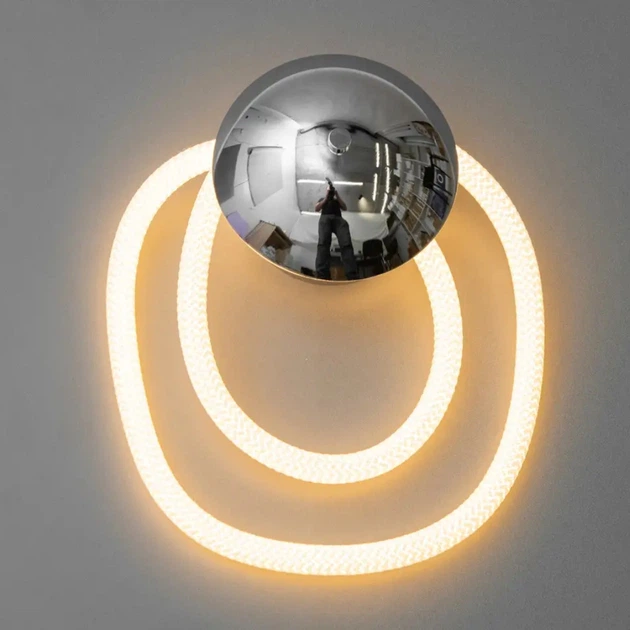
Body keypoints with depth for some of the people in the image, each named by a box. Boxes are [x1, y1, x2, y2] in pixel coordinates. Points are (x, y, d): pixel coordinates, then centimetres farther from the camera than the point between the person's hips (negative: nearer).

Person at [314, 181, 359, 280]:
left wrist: (337, 196, 15)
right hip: (325, 217, -1)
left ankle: (353, 278, -50)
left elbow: (345, 208, 21)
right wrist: (326, 197, 14)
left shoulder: (337, 200, 38)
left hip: (338, 219, 1)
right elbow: (316, 209, 18)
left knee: (346, 244, -28)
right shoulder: (322, 199, 36)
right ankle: (322, 278, -55)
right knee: (323, 242, -33)